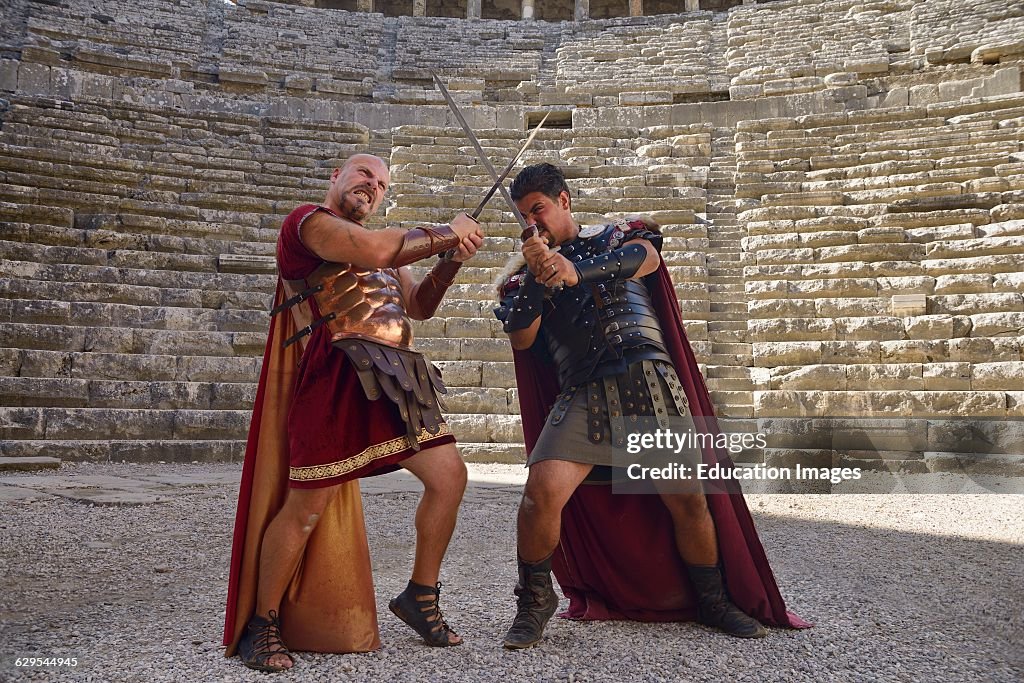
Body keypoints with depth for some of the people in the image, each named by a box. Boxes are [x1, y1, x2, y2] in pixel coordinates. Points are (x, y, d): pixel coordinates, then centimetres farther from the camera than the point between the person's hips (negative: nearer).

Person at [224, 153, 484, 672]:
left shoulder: (380, 244, 28)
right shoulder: (308, 220, 2)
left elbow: (418, 306, 24)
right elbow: (372, 250, -17)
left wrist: (450, 261, 9)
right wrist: (446, 232, -5)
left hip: (393, 377, 8)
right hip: (337, 375, -7)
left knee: (450, 477, 2)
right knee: (306, 508, -2)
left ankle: (420, 598, 21)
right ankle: (260, 626, 19)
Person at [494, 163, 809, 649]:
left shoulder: (616, 237, 14)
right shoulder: (526, 273, 18)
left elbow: (645, 257, -10)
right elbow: (520, 339, 3)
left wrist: (576, 271, -26)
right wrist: (538, 275, -12)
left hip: (649, 382, 0)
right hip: (581, 395, 1)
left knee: (688, 500, 1)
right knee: (542, 491, -20)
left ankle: (713, 601, 25)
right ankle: (535, 599, 4)